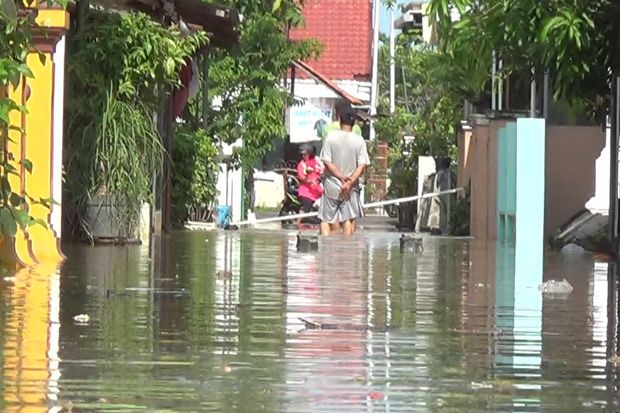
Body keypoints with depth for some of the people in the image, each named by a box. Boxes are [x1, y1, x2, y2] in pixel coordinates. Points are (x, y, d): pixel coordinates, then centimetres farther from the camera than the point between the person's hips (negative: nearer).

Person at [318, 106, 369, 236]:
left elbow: (327, 162, -10)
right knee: (349, 220, 0)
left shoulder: (331, 137, -7)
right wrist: (350, 182, -14)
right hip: (351, 187, 0)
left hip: (332, 185, 0)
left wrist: (341, 177, -9)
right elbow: (362, 166, -11)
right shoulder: (359, 140, -6)